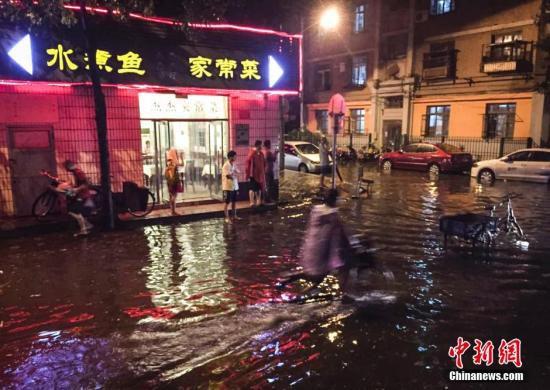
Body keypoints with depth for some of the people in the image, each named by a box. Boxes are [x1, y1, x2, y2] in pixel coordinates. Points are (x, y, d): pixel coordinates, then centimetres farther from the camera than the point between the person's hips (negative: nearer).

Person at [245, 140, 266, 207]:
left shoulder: (261, 154, 9)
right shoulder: (252, 154, -15)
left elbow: (264, 163, 17)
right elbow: (248, 163, -16)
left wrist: (264, 172, 14)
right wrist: (248, 174, -17)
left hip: (260, 174, 8)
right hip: (253, 174, -8)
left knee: (259, 188, 14)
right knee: (253, 188, -3)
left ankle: (258, 201, 24)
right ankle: (252, 202, 1)